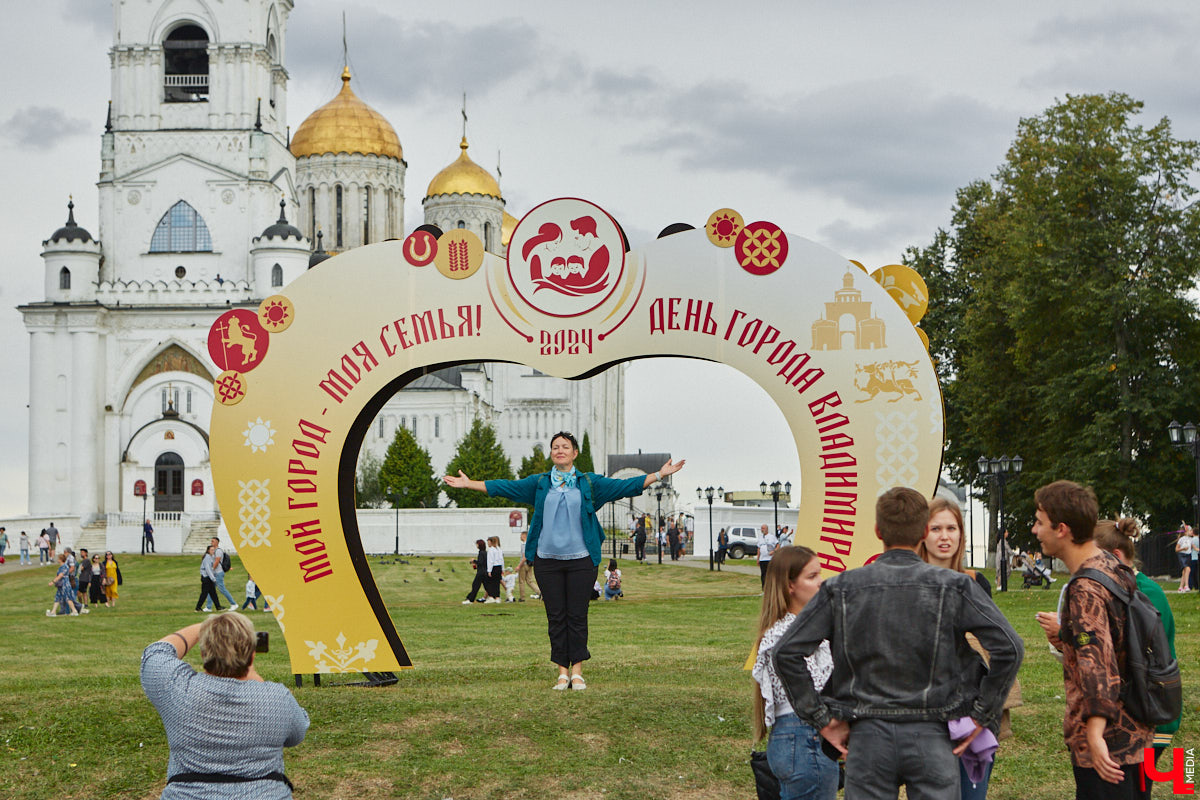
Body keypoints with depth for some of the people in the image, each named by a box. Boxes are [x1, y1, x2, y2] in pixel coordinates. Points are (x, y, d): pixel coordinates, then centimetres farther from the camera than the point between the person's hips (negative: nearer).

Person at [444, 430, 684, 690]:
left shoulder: (589, 482, 9)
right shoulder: (539, 483, 11)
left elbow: (624, 486, 7)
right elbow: (505, 487, 14)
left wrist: (659, 474, 1)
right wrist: (468, 484, 12)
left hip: (580, 559, -1)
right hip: (547, 559, 1)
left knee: (577, 616, -2)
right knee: (555, 617, 1)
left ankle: (577, 671, 5)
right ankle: (562, 672, 7)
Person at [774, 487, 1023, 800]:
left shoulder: (841, 589, 2)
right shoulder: (953, 586, -2)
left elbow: (786, 652, -1)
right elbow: (1009, 648, -9)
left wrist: (821, 718, 3)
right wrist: (982, 716, -1)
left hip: (867, 739, 1)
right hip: (932, 739, -1)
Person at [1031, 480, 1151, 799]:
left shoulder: (1086, 589, -20)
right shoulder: (1115, 569, 10)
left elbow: (1098, 662, -31)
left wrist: (1095, 734, -38)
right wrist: (1065, 635, 17)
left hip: (1107, 743, -10)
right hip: (1135, 732, 10)